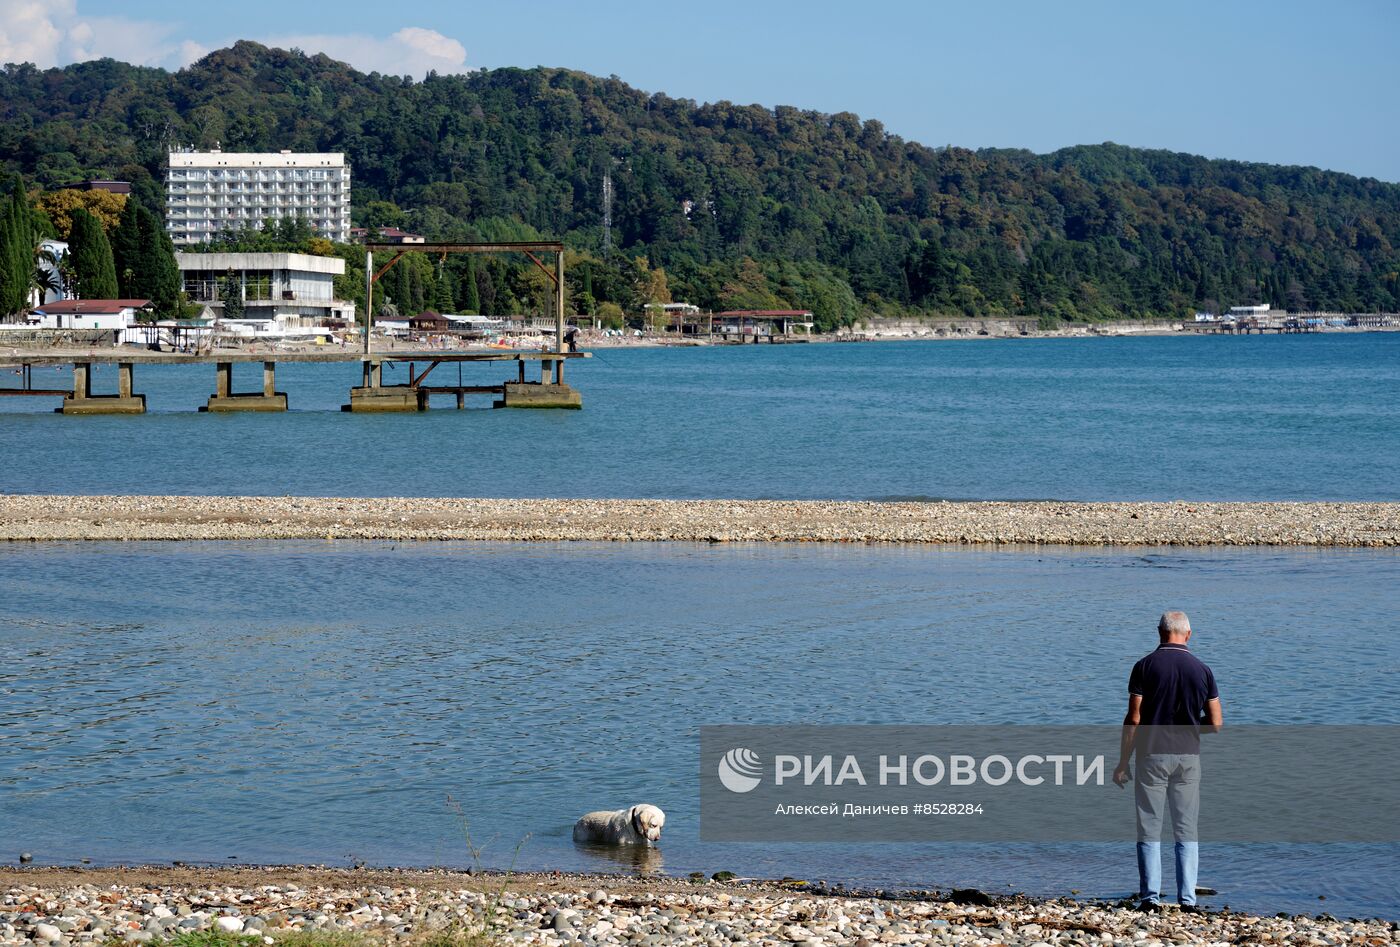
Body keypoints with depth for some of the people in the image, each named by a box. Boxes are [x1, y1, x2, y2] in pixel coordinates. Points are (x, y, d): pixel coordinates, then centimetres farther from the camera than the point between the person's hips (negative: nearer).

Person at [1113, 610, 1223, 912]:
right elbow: (1215, 723, 1)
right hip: (1188, 756, 2)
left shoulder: (1145, 667, -6)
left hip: (1152, 755, -2)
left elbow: (1134, 719, -8)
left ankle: (1150, 896, 1)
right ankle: (1187, 898, 5)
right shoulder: (1201, 669, 1)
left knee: (1149, 831, 4)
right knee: (1187, 831, 9)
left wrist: (1123, 762, -2)